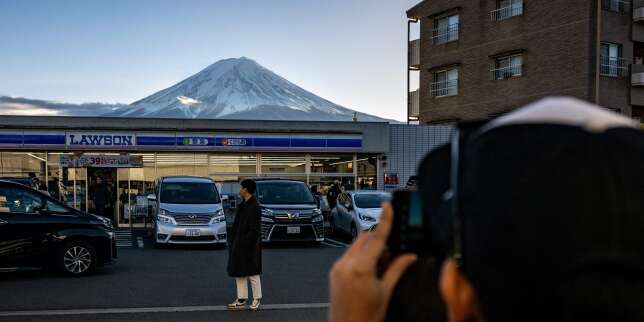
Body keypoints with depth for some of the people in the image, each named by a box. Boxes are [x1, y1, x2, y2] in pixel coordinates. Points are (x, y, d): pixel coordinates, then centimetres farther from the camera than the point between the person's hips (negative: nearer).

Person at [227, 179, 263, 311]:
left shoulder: (254, 207, -18)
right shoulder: (243, 205, 9)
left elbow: (254, 230, -19)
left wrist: (244, 242, -20)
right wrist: (231, 239, 8)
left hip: (249, 246, -9)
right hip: (239, 245, 9)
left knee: (252, 273, 3)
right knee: (239, 272, 12)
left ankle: (257, 299, 16)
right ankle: (241, 300, 19)